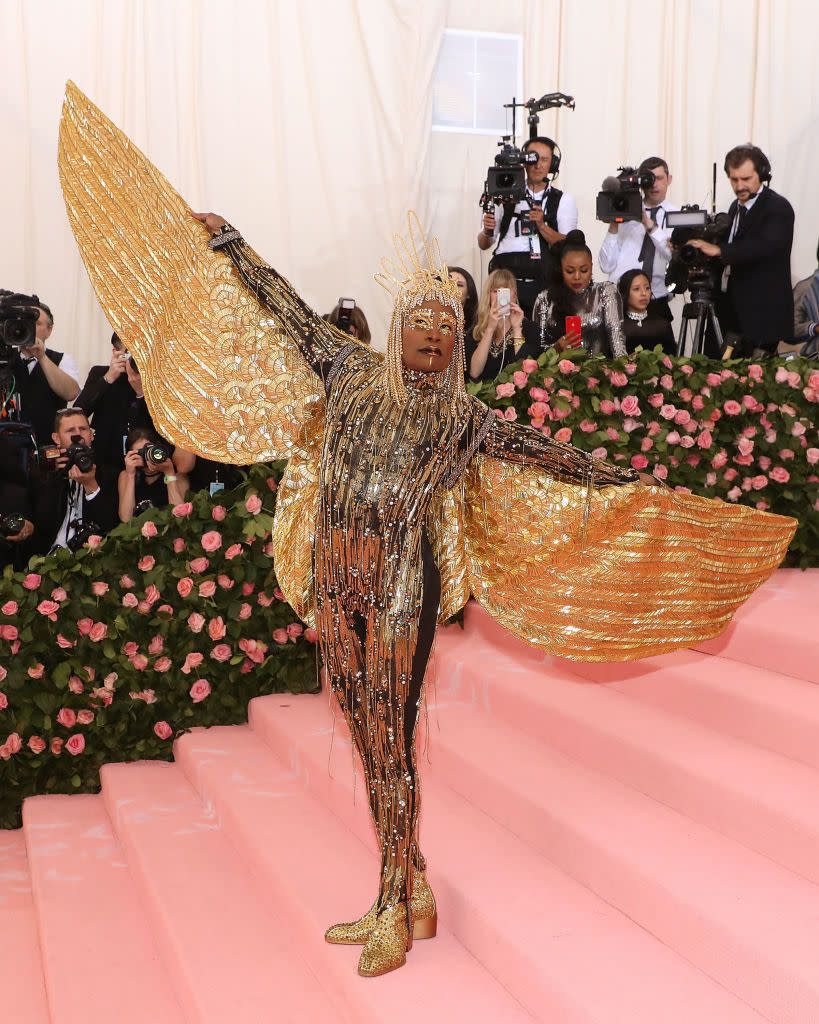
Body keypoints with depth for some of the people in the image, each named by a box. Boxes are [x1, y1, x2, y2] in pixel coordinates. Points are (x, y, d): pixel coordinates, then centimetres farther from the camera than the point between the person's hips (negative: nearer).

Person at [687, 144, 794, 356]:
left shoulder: (778, 207, -11)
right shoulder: (736, 207, 14)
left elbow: (764, 246, -28)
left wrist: (719, 250, -33)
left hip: (762, 315, -8)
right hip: (734, 311, 8)